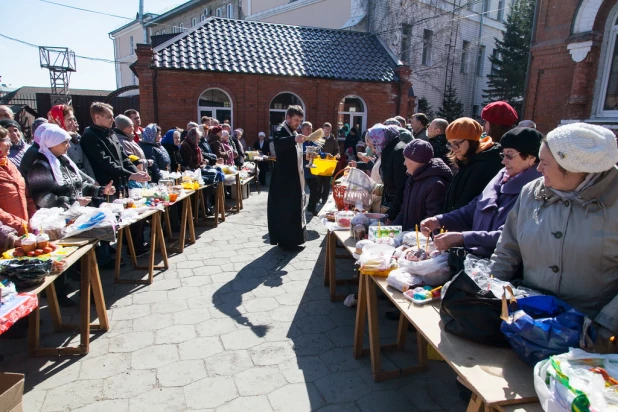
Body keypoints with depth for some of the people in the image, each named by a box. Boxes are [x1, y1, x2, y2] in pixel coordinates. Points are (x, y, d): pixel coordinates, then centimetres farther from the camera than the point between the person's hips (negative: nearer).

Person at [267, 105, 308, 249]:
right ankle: (284, 241, 6)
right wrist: (294, 139, -54)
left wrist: (305, 155, 10)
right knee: (284, 209, -4)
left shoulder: (294, 133, 15)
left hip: (295, 178, 10)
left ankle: (292, 239, 28)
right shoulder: (281, 131, -13)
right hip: (284, 179, -10)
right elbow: (278, 142, -39)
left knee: (294, 209, 16)